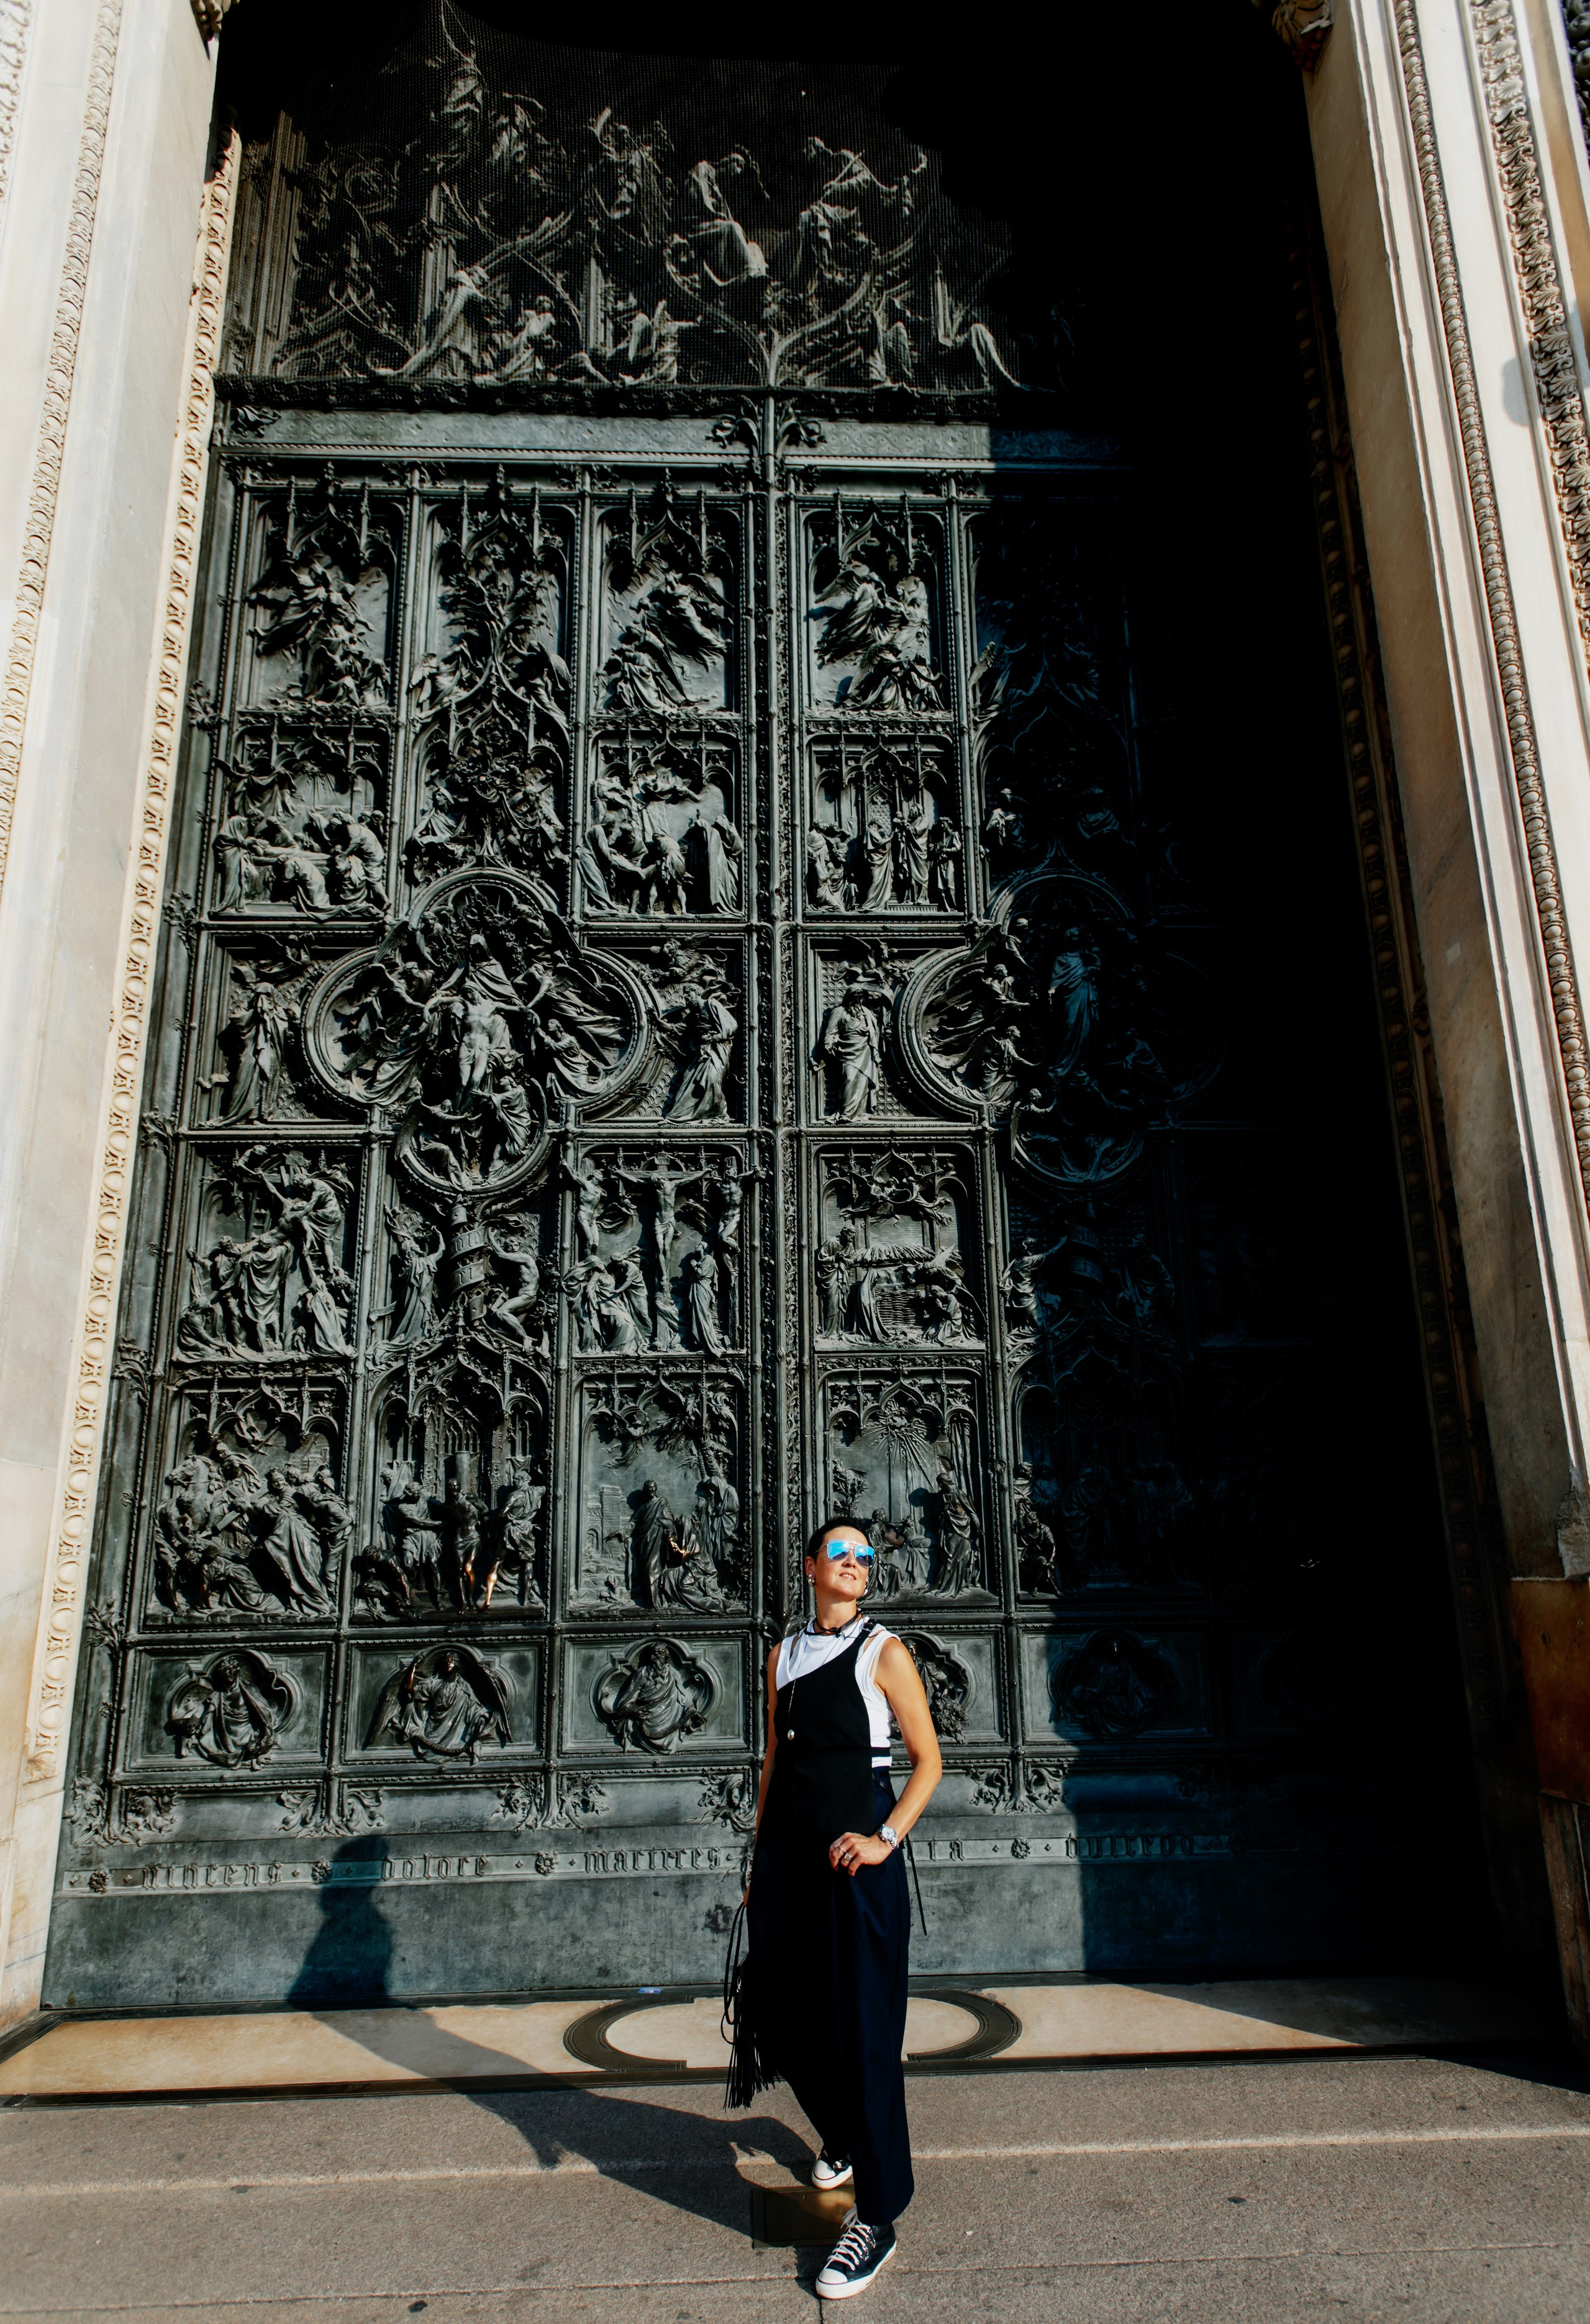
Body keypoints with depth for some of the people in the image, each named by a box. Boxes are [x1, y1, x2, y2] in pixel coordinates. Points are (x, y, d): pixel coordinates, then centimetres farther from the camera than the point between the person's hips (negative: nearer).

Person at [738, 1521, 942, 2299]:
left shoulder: (883, 1652, -3)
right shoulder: (783, 1656, 9)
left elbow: (928, 1761, -2)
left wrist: (885, 1839, -14)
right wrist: (759, 1863, 14)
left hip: (854, 1855, -5)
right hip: (786, 1851, 5)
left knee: (861, 2029, -2)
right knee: (785, 2021, 12)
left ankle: (876, 2217, 12)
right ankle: (842, 2140, 41)